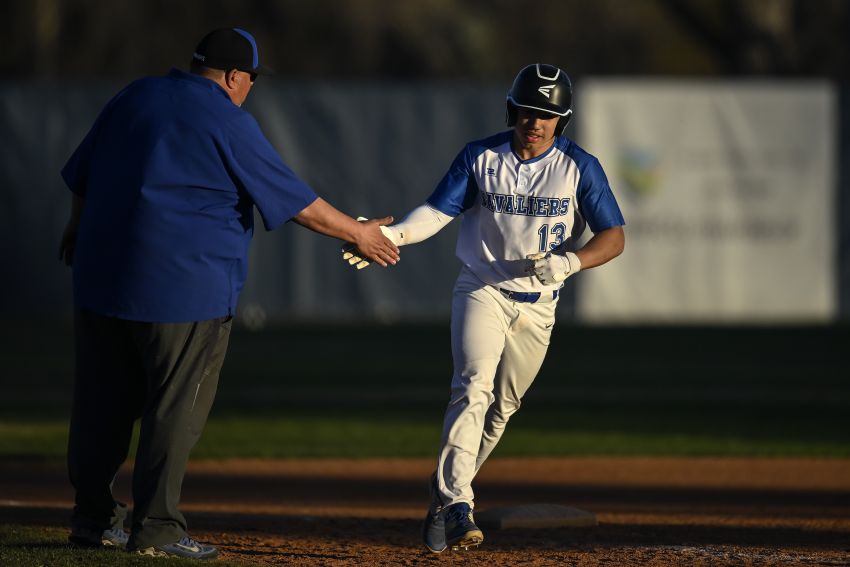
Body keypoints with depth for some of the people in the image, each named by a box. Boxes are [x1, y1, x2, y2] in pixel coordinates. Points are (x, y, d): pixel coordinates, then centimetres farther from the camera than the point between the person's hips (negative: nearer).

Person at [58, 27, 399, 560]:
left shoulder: (134, 97, 11)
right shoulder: (230, 123, -8)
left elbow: (81, 176, 21)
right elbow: (295, 201, -5)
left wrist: (78, 228, 37)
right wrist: (357, 232, 7)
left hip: (102, 276, 7)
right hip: (186, 285, -7)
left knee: (103, 399, 12)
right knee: (177, 406, -1)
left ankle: (94, 516, 17)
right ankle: (156, 526, -3)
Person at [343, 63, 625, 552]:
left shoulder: (579, 168, -4)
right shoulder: (481, 158, -3)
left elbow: (614, 236, -7)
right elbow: (437, 211, -7)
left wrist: (569, 263, -26)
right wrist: (393, 234, -28)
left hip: (537, 305, 2)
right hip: (481, 290, -2)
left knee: (501, 409, 7)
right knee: (474, 389, -22)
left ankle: (445, 497, 24)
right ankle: (457, 504, -31)